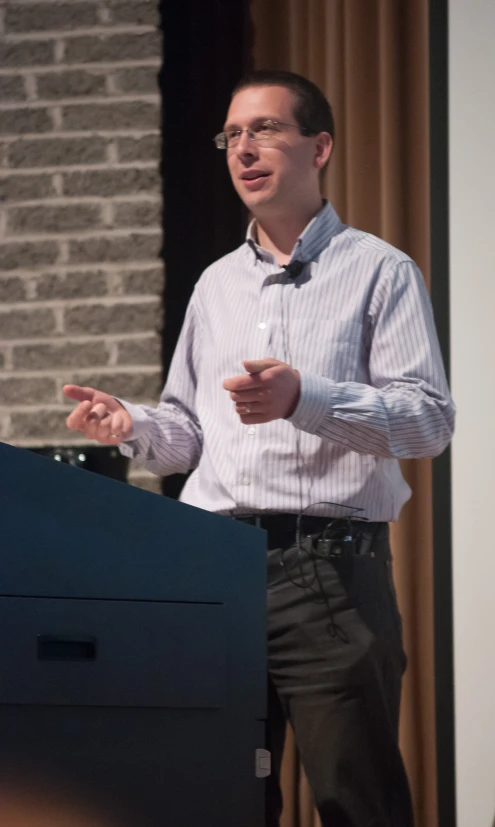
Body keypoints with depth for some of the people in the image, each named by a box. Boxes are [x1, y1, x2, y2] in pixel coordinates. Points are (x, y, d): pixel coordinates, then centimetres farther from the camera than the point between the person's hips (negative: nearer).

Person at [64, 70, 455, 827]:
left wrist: (304, 398, -21)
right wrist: (133, 428, 3)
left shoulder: (378, 271, 3)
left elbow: (429, 419, -8)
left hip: (332, 568, -5)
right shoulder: (216, 284, 21)